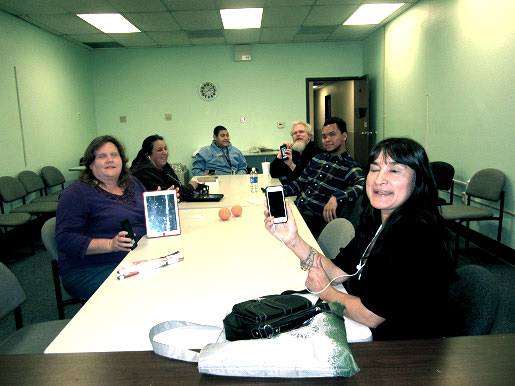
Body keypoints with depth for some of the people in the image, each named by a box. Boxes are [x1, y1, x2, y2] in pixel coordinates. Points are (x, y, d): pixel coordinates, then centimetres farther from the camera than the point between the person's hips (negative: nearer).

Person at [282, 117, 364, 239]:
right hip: (296, 206, 7)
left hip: (315, 215, -6)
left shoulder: (350, 167, -3)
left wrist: (336, 198, -39)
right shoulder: (317, 159, 18)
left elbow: (362, 185, -23)